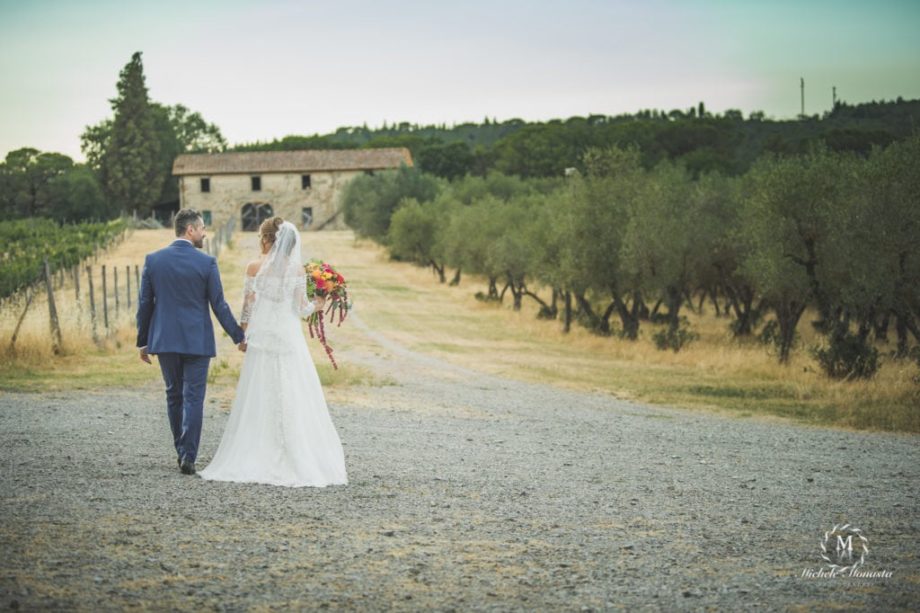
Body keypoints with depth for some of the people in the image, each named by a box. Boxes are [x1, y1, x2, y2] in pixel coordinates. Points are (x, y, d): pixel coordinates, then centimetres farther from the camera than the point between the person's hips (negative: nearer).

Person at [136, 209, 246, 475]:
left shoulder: (153, 260, 0)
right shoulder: (207, 262, -8)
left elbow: (144, 304, 3)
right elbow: (219, 305, -5)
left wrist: (143, 341, 12)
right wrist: (239, 337, 6)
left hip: (164, 341, 3)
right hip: (197, 341, -3)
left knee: (174, 396, 16)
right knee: (193, 398, 0)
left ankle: (181, 450, 24)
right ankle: (188, 456, -5)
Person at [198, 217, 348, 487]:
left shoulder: (254, 268, -3)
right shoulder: (297, 268, -2)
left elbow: (247, 308, 0)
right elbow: (301, 308, -1)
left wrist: (244, 337, 12)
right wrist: (316, 305, 20)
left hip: (261, 336, 0)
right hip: (289, 337, 0)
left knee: (259, 399, 5)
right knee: (292, 399, 2)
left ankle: (256, 461, 4)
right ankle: (297, 460, -1)